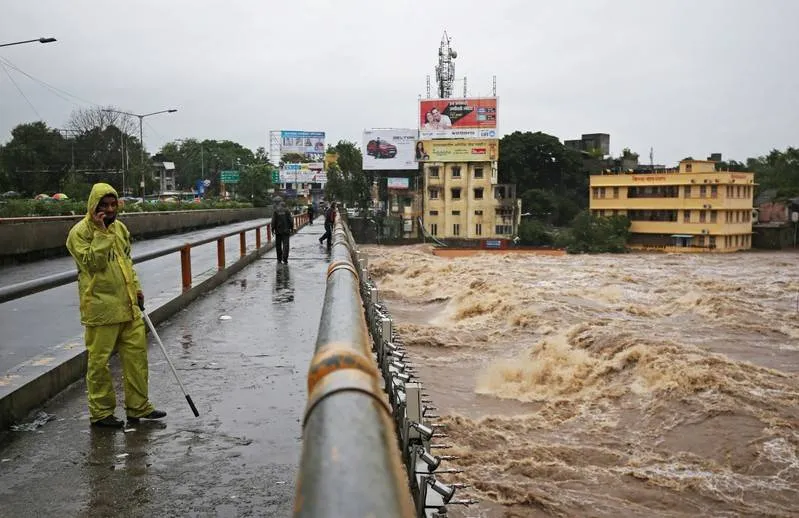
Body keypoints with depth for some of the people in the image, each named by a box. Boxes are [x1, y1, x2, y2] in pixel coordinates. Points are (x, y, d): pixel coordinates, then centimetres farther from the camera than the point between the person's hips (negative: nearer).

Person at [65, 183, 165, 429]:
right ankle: (101, 412, 15)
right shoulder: (80, 232, -9)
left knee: (136, 353, 9)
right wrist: (101, 233, -21)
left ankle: (138, 406, 20)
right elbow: (92, 263, -19)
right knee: (99, 360, 1)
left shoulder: (120, 227, 13)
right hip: (101, 308, -7)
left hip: (128, 306, 7)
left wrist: (136, 287, 16)